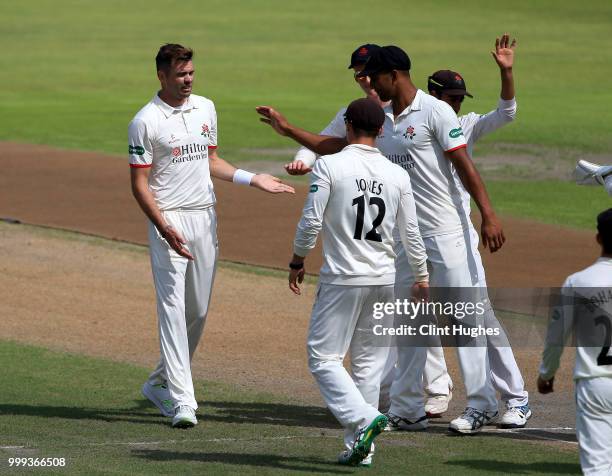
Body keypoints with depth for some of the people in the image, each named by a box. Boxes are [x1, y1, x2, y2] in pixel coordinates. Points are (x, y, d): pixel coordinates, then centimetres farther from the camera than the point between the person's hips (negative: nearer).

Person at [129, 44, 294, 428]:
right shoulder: (146, 121, -8)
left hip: (206, 218, 7)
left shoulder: (206, 108, 11)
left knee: (199, 310, 9)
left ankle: (160, 383, 25)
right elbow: (139, 184, -9)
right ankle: (183, 401, -14)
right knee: (173, 308, -10)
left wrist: (253, 179, 11)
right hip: (170, 220, -7)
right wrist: (164, 228, -21)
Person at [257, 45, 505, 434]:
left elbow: (464, 164, -15)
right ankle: (408, 409, 16)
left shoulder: (435, 112, -10)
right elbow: (338, 146, 21)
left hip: (446, 231, -8)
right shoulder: (381, 118, 13)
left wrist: (488, 214, -22)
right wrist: (288, 129, 19)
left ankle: (482, 405, -3)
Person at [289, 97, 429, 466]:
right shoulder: (398, 175, 3)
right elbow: (411, 233, 6)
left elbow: (311, 222, -10)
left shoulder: (329, 166, -9)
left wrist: (298, 262, 5)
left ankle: (362, 419, -21)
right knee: (369, 363, 11)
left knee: (324, 357, 0)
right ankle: (360, 448, 11)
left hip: (342, 279, -5)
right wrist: (422, 277, 19)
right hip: (384, 280, 5)